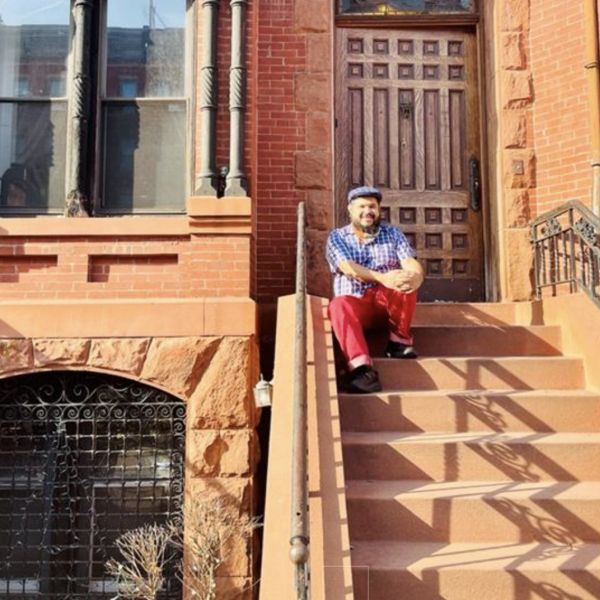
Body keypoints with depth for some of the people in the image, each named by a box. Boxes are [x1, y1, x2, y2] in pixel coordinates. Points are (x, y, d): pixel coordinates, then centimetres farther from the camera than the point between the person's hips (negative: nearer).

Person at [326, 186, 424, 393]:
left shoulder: (393, 234, 10)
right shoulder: (337, 237, 5)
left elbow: (412, 265, -7)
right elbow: (349, 268, -14)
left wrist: (414, 278, -35)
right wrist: (382, 278, -34)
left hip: (388, 301, 1)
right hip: (354, 302, -1)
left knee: (405, 283, -30)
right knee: (339, 305, -35)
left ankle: (399, 340, -13)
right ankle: (361, 367, -51)